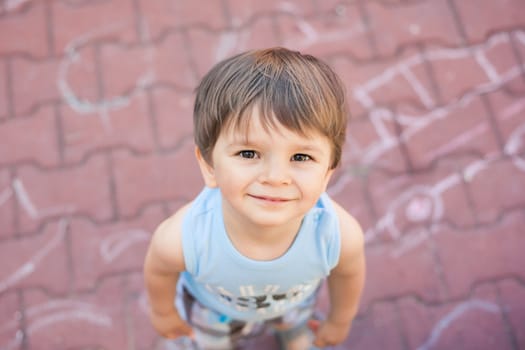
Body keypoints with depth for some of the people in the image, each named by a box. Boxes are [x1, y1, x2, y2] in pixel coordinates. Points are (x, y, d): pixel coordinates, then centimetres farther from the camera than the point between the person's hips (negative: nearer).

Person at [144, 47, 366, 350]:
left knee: (294, 322, 36)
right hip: (214, 309, -1)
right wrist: (164, 311, 0)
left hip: (294, 301, 1)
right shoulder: (180, 239, -46)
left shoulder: (342, 236, -42)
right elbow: (159, 271, -20)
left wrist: (340, 321, 4)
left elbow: (348, 275, -16)